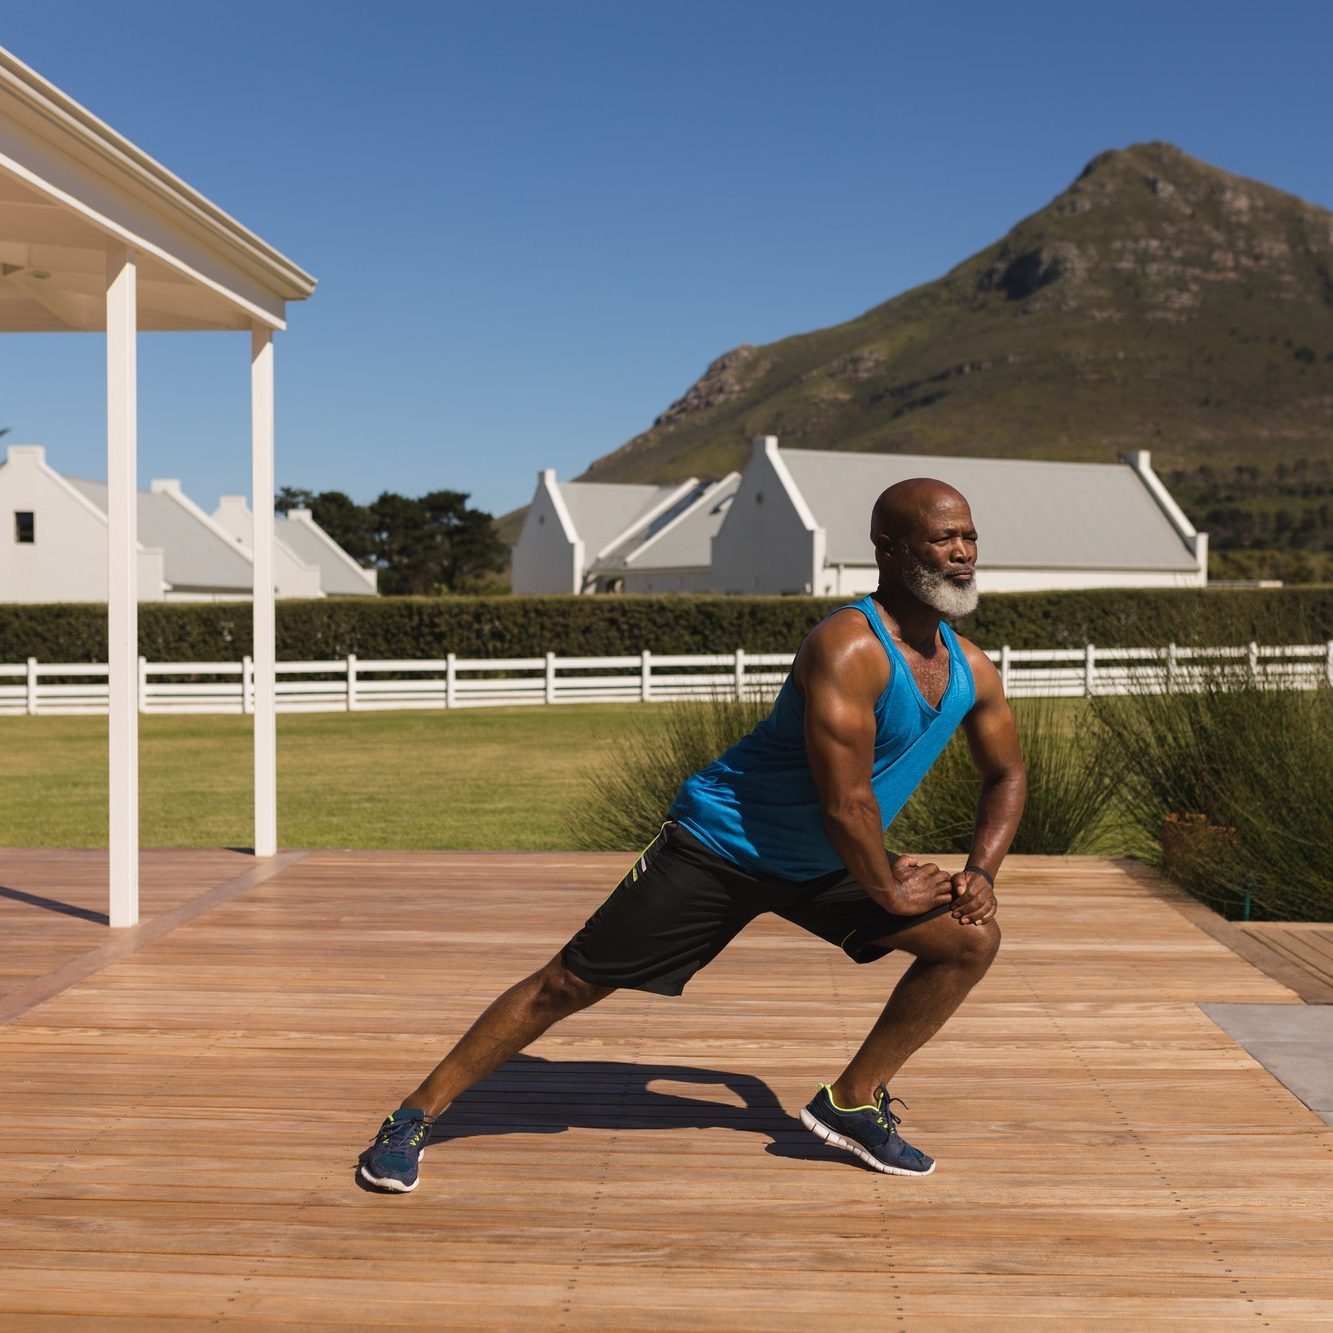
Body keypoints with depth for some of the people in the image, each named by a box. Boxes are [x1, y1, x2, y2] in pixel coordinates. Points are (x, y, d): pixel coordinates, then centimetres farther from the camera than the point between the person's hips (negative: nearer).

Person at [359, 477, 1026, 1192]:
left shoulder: (971, 670, -3)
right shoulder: (848, 647, -28)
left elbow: (1006, 776, 14)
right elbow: (845, 802, -31)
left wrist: (980, 873, 0)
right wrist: (889, 892, -15)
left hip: (822, 865, 8)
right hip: (719, 846, -8)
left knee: (972, 940, 1)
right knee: (569, 984, -6)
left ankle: (851, 1103, 14)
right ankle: (415, 1115, 10)